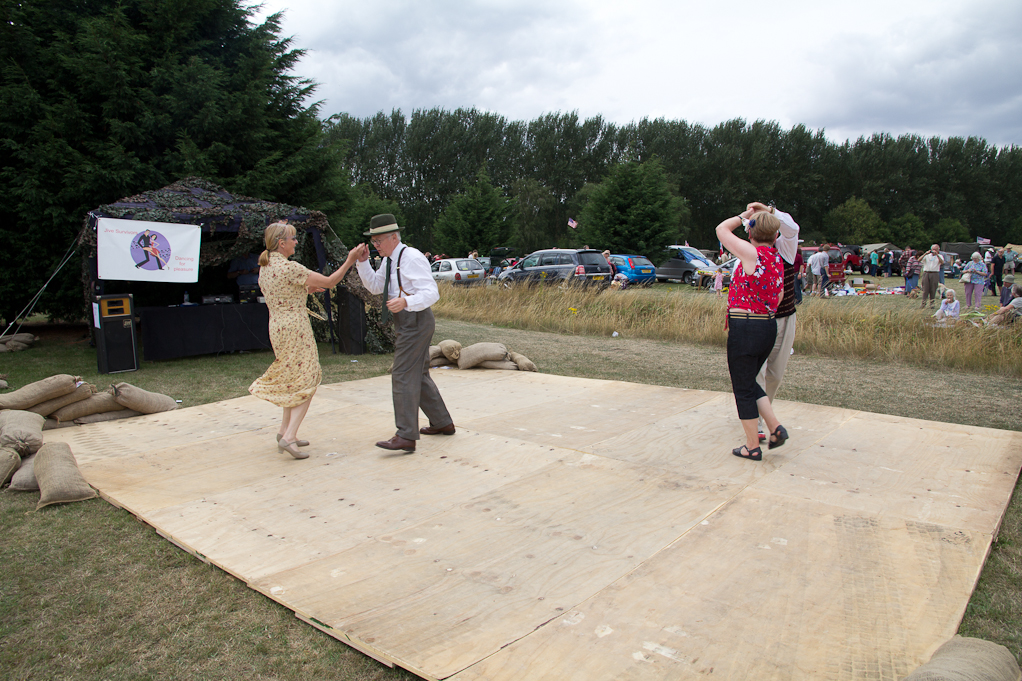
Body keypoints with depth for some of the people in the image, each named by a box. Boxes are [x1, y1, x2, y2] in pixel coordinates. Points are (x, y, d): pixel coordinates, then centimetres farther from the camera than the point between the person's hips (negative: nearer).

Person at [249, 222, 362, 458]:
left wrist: (305, 289, 18)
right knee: (306, 381, -2)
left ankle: (285, 430, 25)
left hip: (277, 327, 9)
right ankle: (289, 436, -9)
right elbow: (329, 282, -15)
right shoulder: (290, 267, -18)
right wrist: (349, 261, -8)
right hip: (295, 328, -9)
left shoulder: (264, 268, 9)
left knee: (293, 380, 20)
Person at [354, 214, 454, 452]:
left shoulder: (412, 258, -16)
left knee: (403, 376, -12)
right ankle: (442, 422, 29)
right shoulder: (389, 260, 13)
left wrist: (406, 302, -40)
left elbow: (431, 292, -22)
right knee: (419, 375, 17)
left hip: (415, 321, -10)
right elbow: (375, 286, 19)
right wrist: (363, 263, 4)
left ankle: (406, 437, -10)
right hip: (404, 323, 10)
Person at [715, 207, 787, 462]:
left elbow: (721, 230, -3)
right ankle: (775, 427, 15)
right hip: (769, 326, 8)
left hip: (745, 328, -8)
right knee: (749, 382, 23)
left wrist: (746, 214, 10)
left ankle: (753, 447, 13)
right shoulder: (776, 260, 8)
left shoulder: (752, 254, -14)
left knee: (743, 388, 5)